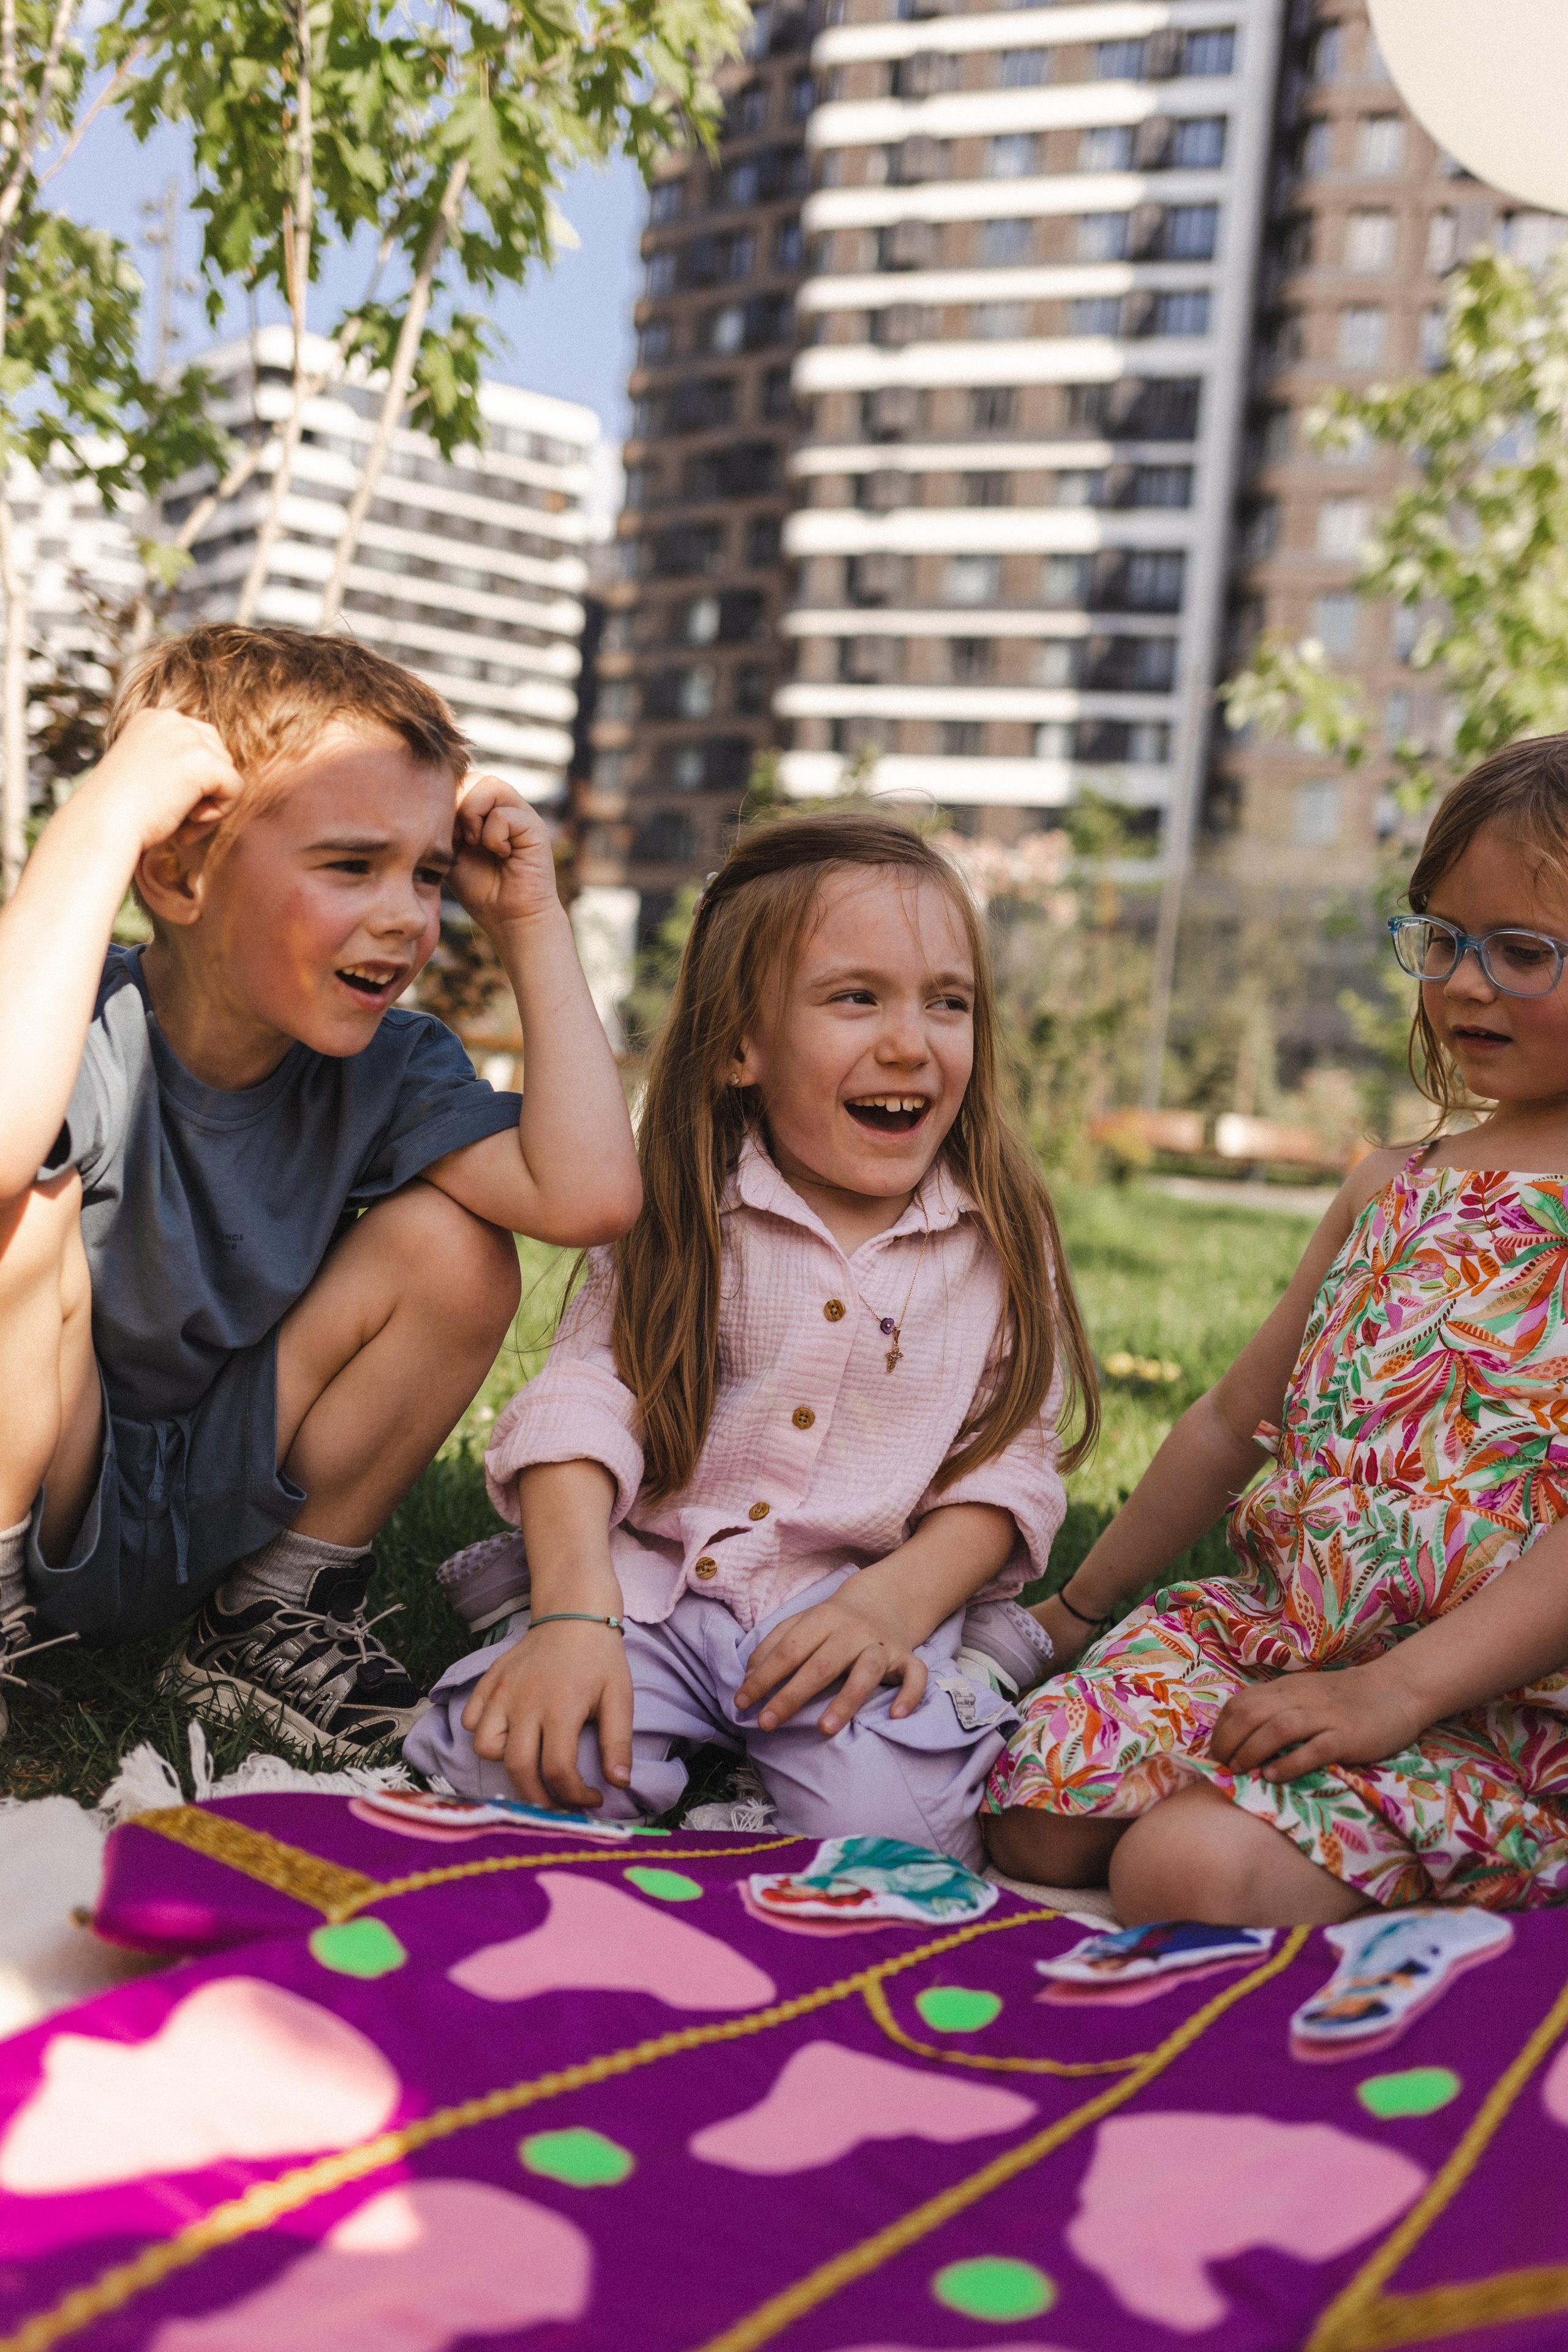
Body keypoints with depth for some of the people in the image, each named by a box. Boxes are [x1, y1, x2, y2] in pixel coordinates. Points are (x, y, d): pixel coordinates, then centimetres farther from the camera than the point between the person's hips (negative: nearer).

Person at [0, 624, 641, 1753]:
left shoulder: (388, 1064, -9)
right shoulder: (91, 1033, -24)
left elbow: (590, 1193, -26)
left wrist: (531, 922, -20)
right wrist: (99, 821, -42)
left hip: (189, 1524, 5)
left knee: (455, 1245, -13)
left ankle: (275, 1616, 5)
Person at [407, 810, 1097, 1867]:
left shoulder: (998, 1238, 3)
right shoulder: (677, 1210, 0)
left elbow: (1010, 1460, 3)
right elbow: (585, 1403, -7)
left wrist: (900, 1598, -15)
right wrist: (576, 1614, -23)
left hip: (858, 1608, 0)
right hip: (651, 1585, 0)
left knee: (893, 1820, -28)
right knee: (521, 1767, -26)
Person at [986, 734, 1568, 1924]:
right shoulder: (1388, 1190, 14)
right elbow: (1237, 1418, 22)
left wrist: (1398, 1690, -24)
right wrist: (1083, 1607, 27)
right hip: (1265, 1625, 7)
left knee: (1192, 1869, -27)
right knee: (1036, 1819, -10)